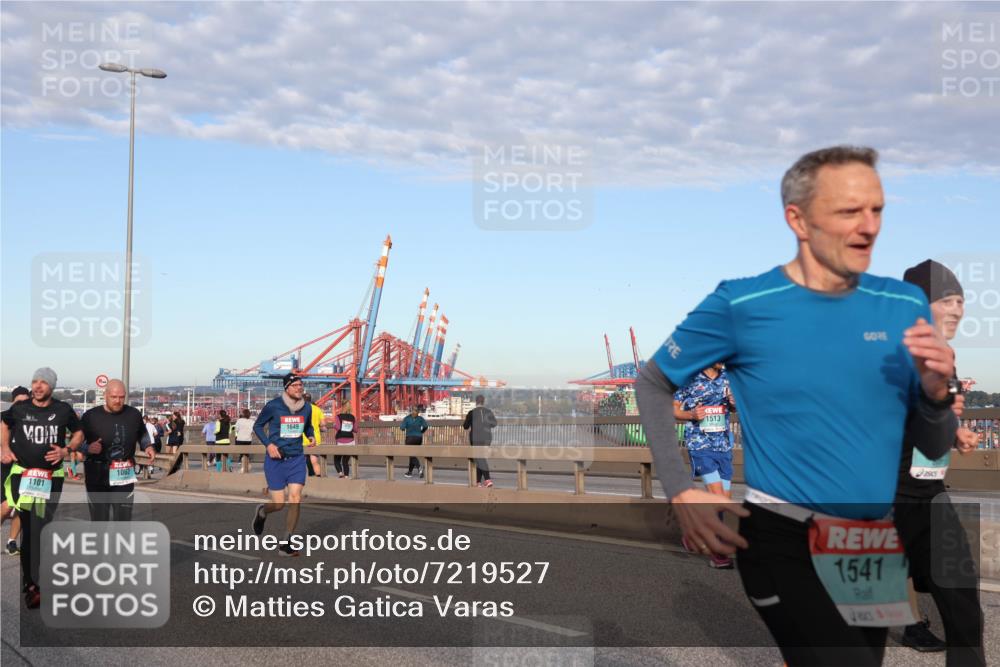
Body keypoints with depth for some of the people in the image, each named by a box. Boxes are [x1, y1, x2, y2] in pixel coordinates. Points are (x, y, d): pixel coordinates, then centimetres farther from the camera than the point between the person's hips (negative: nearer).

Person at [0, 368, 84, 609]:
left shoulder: (63, 410, -4)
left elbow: (79, 433, 11)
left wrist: (66, 450, -7)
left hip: (51, 477, -1)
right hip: (22, 474, 1)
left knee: (39, 529, -3)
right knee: (27, 528, 6)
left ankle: (34, 584, 0)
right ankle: (31, 580, 17)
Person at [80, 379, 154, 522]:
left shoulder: (134, 414, 1)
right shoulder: (91, 416, -6)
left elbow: (142, 434, 20)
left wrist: (149, 446, 1)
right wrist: (88, 448, -22)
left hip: (124, 476, 1)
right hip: (97, 477, -1)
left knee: (123, 518, -1)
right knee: (99, 519, 6)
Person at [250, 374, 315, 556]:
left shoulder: (306, 408, 3)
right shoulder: (273, 406, -10)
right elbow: (257, 426, 2)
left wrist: (310, 437, -1)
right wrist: (269, 444, -12)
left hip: (297, 459, 3)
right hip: (275, 460, -3)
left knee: (295, 500, -9)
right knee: (279, 504, -2)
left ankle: (286, 544, 4)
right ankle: (261, 512, 36)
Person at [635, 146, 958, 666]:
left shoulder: (905, 305, 0)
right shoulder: (742, 304, -10)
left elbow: (934, 449, 7)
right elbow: (651, 385, 1)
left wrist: (935, 392, -15)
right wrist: (681, 492, -7)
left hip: (876, 544, 5)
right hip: (784, 540, -5)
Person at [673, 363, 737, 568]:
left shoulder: (727, 377, 5)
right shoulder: (689, 379, -8)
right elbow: (673, 410, -2)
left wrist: (734, 402, -5)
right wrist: (692, 415, -20)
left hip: (724, 445, 6)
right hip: (700, 445, -6)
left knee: (726, 498, 7)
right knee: (717, 495, -15)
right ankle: (718, 552, -7)